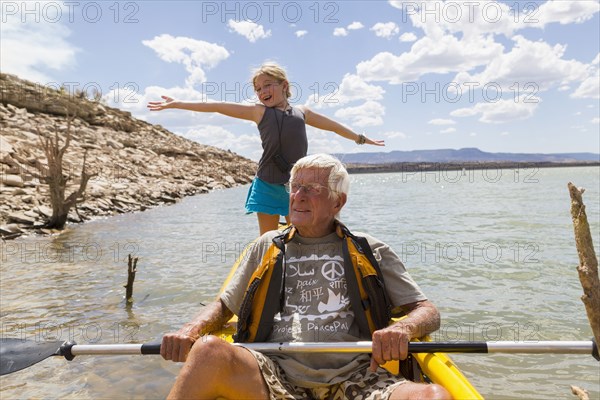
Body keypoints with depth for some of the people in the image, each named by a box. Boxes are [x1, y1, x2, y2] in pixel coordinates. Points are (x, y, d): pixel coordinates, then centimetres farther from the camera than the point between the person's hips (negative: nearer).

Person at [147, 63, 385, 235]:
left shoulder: (302, 112, 13)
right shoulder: (259, 112, 6)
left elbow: (333, 126, 25)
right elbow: (217, 107, 4)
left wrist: (362, 139, 34)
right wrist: (176, 104, 3)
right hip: (267, 186, -2)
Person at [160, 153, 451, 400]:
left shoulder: (370, 251, 14)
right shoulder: (268, 246, 19)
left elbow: (428, 312, 11)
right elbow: (224, 306, 22)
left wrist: (401, 329, -13)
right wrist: (192, 330, -1)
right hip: (278, 376, 1)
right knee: (209, 350, -30)